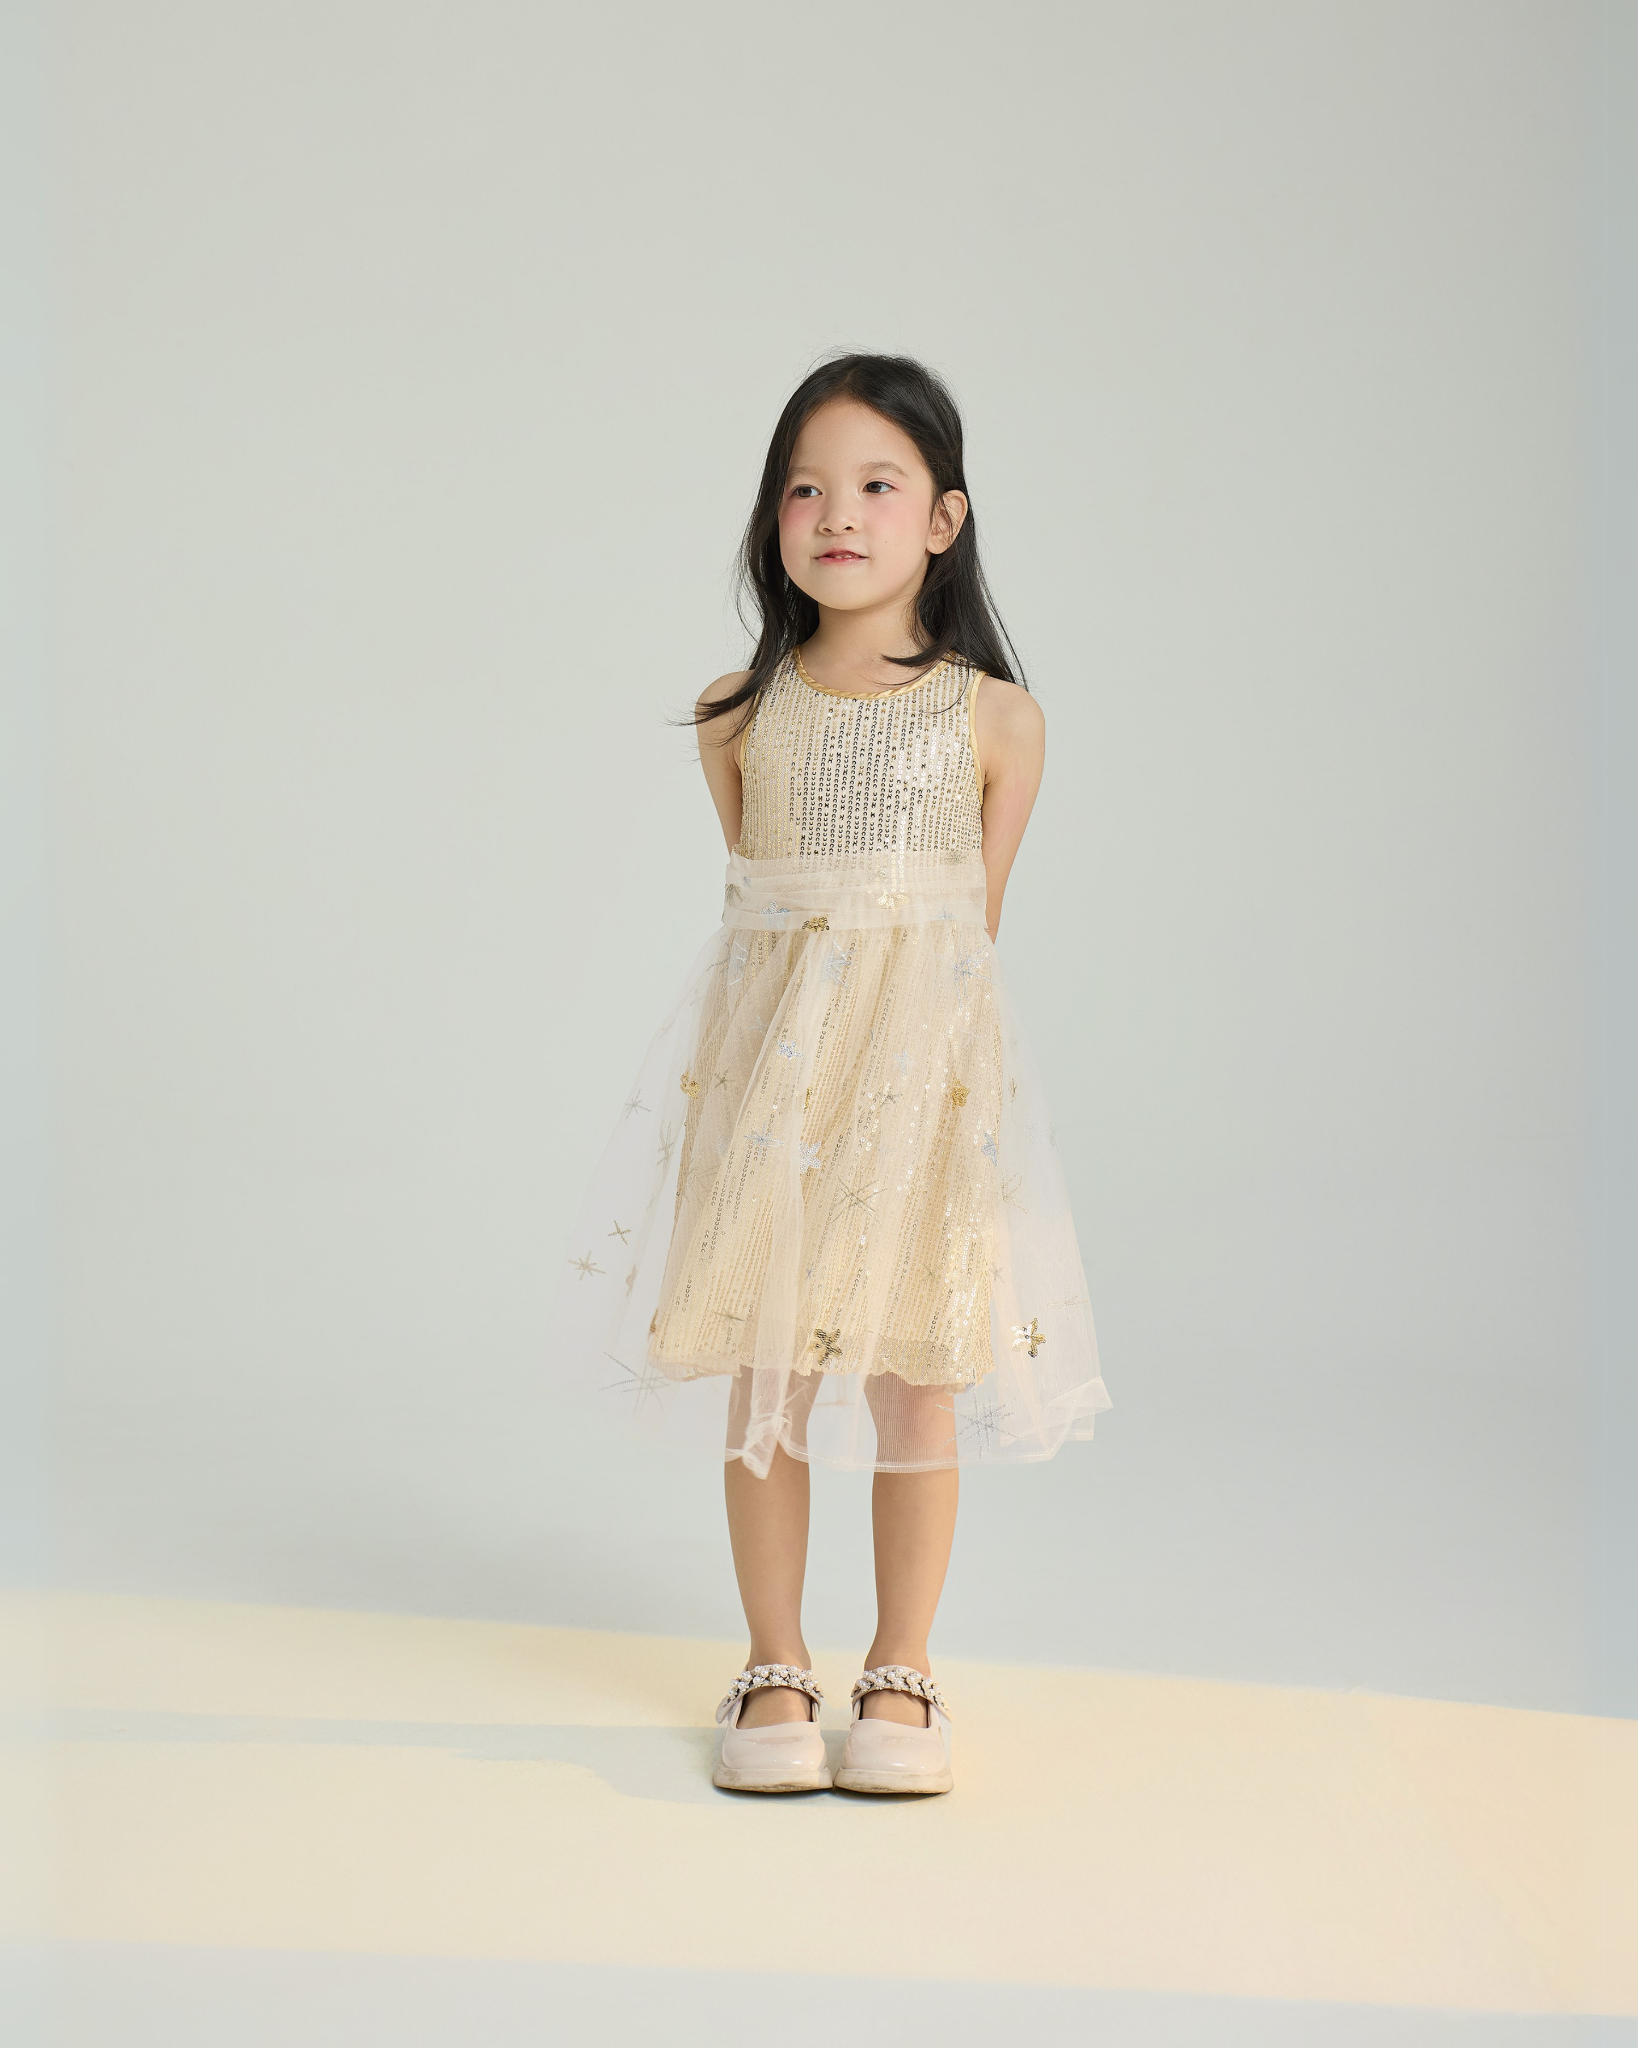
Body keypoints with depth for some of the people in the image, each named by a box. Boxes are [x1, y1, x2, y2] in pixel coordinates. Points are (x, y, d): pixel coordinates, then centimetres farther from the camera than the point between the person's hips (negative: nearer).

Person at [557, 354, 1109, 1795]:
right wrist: (804, 1027, 7)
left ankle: (903, 1675, 18)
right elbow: (757, 900, 10)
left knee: (917, 1374, 3)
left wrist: (907, 1016, 5)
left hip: (925, 1057, -1)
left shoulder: (997, 718, 0)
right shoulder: (738, 716, 4)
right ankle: (776, 1670, 19)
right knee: (765, 1372, 4)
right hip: (770, 1052, 1)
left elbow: (977, 922, 5)